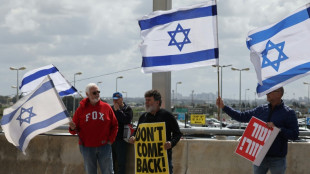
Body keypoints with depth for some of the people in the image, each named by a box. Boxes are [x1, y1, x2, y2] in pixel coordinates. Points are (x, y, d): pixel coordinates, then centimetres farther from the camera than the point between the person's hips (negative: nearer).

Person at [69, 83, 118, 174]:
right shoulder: (81, 109, 3)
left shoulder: (106, 107, 4)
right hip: (87, 147, 0)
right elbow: (76, 130, 6)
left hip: (104, 146, 0)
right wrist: (73, 128, -17)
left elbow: (114, 125, 10)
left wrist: (110, 140, 1)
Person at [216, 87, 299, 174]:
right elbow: (242, 116, 12)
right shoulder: (261, 110, 8)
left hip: (277, 159, -5)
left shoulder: (289, 113, -7)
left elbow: (295, 135, -11)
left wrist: (277, 129, -21)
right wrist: (223, 107, 8)